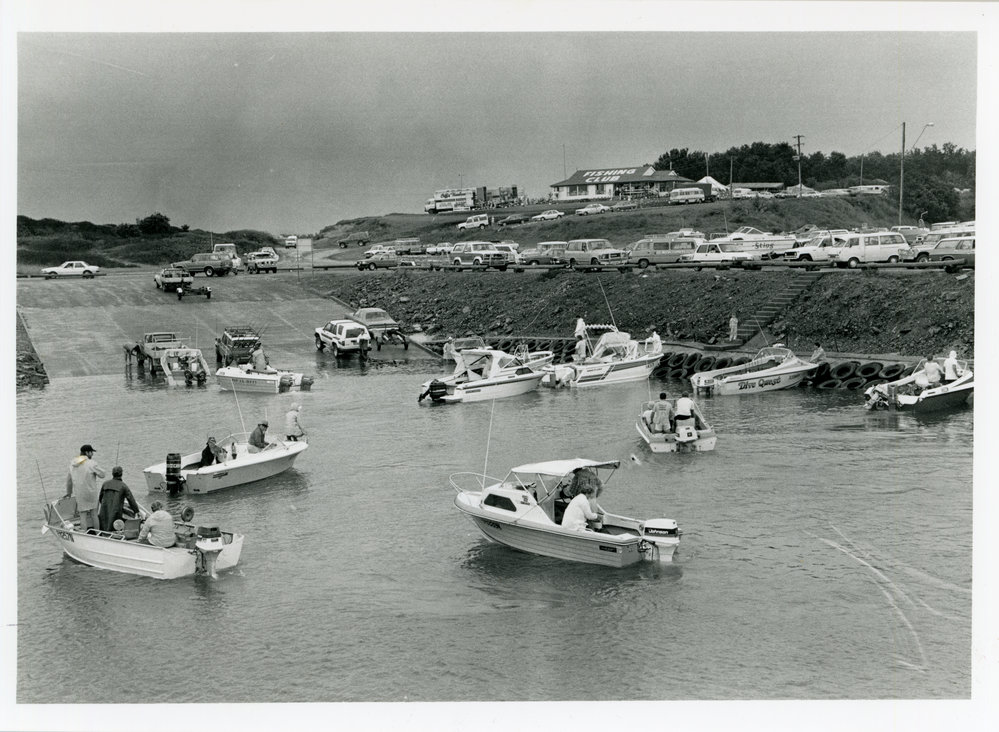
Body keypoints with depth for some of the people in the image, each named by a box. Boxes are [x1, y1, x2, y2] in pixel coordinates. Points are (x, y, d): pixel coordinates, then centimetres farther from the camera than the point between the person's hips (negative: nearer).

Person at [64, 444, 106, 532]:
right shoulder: (91, 464, -14)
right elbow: (102, 475, -6)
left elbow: (69, 479, 16)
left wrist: (69, 493, 29)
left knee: (83, 516, 5)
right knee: (94, 514, 9)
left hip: (79, 495, 3)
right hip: (91, 493, -3)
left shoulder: (73, 464, 5)